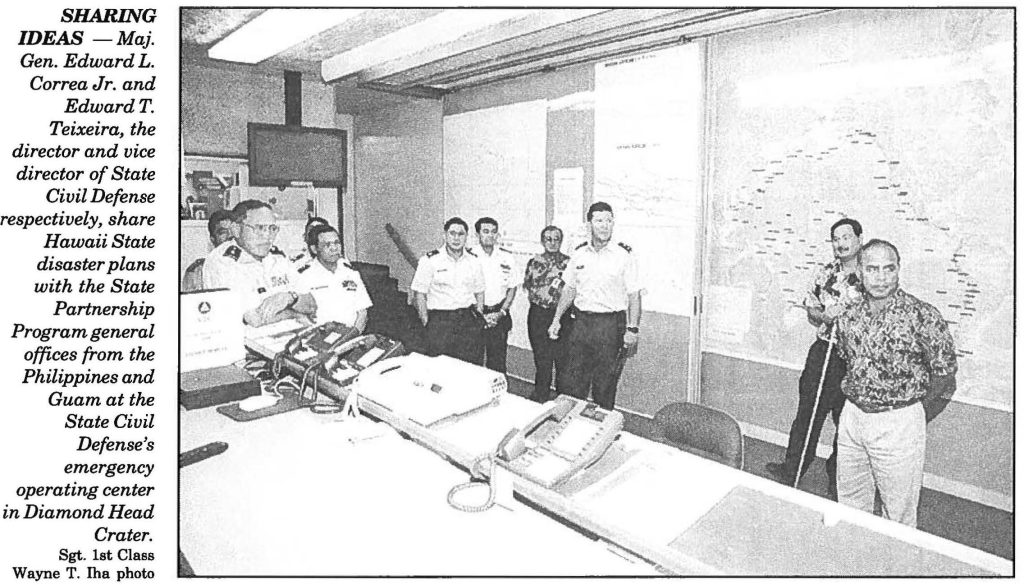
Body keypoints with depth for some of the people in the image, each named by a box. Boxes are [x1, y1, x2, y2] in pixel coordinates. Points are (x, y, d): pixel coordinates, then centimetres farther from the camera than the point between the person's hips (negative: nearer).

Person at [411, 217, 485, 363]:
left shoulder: (473, 261, 8)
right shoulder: (430, 260, -3)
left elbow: (479, 292, 15)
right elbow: (420, 293, -2)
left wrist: (479, 318, 7)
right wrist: (426, 322, -6)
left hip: (468, 320, 3)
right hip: (439, 321, -3)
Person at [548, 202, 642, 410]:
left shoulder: (624, 255, -6)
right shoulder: (578, 254, 6)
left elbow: (634, 294, -5)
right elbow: (569, 289, 14)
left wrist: (633, 329, -12)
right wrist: (556, 320, 11)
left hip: (611, 324, -3)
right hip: (582, 321, 4)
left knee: (605, 383, 6)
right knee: (573, 381, 8)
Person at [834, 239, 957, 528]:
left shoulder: (923, 316, -13)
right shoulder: (848, 317, 2)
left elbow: (944, 378, -7)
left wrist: (912, 420, 1)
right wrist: (858, 408, 11)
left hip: (899, 424, -4)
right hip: (851, 417, 5)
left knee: (898, 516, 10)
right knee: (849, 508, 19)